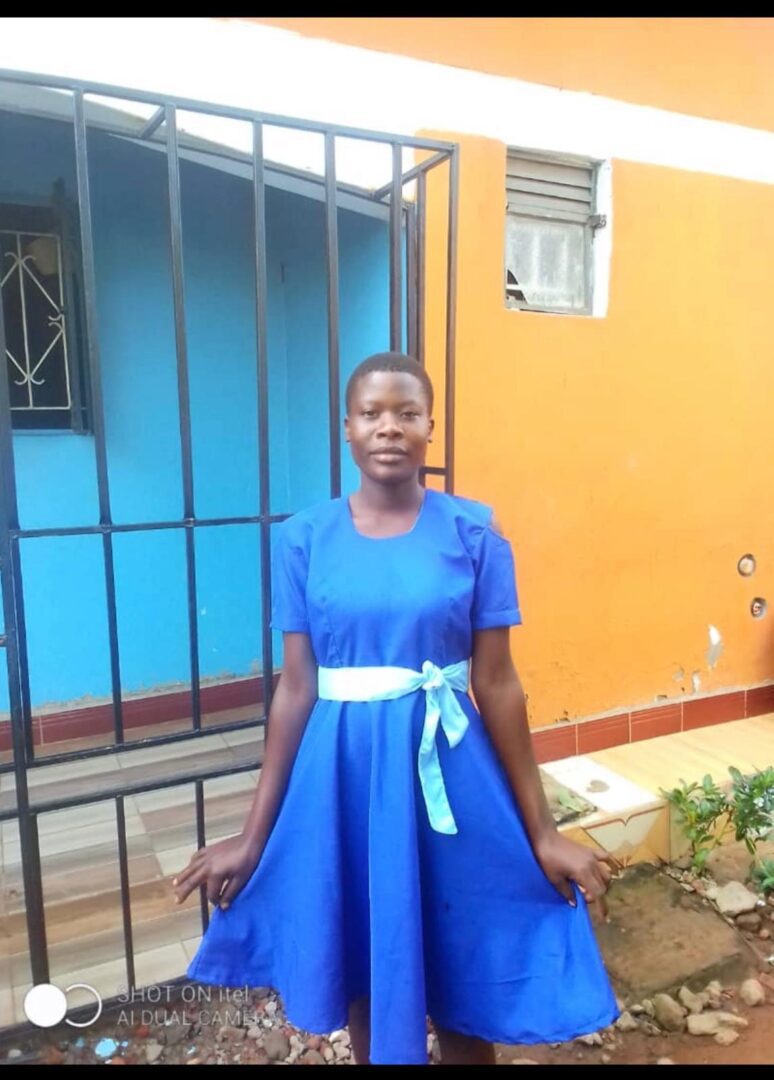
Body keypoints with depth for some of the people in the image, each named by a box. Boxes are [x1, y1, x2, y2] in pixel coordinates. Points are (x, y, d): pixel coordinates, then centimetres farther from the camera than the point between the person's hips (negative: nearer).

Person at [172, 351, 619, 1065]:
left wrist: (541, 831, -2)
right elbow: (296, 687, -1)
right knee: (365, 975, 18)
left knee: (461, 976, 14)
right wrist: (254, 833, 2)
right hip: (345, 772, 1)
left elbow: (496, 683, -4)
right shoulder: (306, 538, -3)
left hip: (446, 769, -1)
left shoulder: (472, 532, -6)